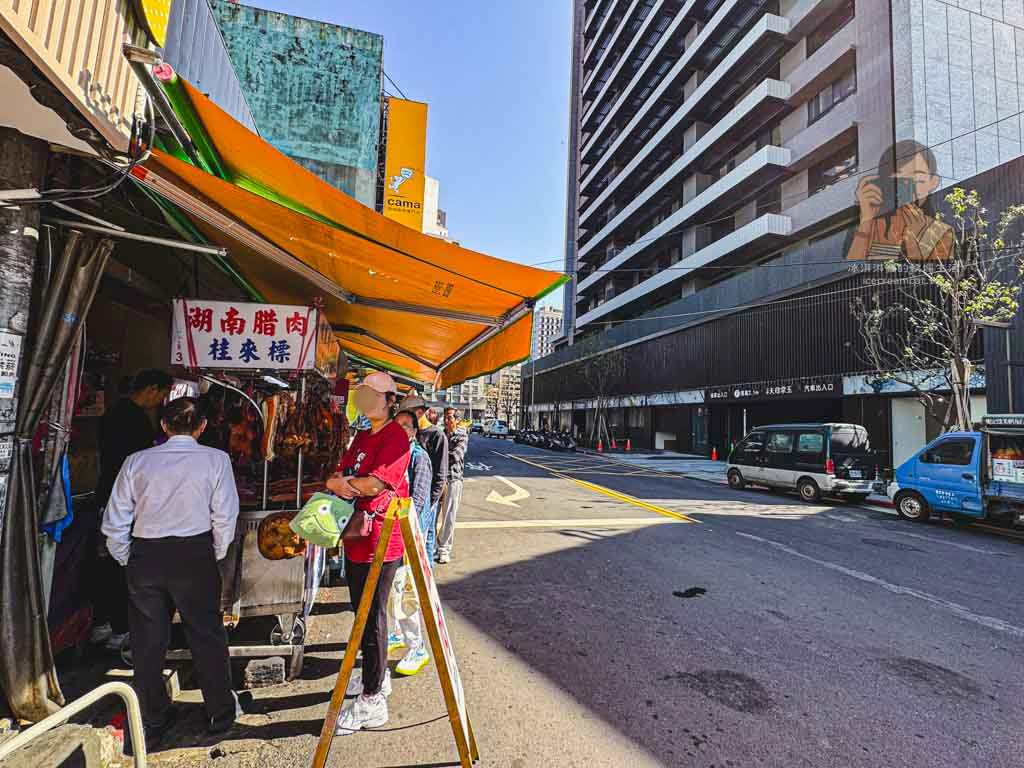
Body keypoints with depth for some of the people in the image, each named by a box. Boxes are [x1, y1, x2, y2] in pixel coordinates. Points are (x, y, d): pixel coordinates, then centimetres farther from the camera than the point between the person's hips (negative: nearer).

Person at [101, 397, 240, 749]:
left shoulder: (137, 461, 0)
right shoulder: (215, 460, -8)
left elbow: (114, 522, 2)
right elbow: (225, 516, -8)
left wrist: (126, 561, 16)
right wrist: (216, 556, 8)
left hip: (144, 556, 2)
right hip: (195, 555, -2)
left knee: (148, 641, 17)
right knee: (207, 636, 13)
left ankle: (152, 721, 33)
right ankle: (220, 713, 28)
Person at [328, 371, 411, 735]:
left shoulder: (396, 437, -14)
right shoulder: (362, 436, 15)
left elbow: (376, 484, -24)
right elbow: (340, 475, 9)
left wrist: (341, 482, -9)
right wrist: (338, 483, -14)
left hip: (380, 539, -9)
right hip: (356, 536, 9)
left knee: (372, 617, 1)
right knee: (362, 612, 21)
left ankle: (372, 701, 16)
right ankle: (378, 675, 40)